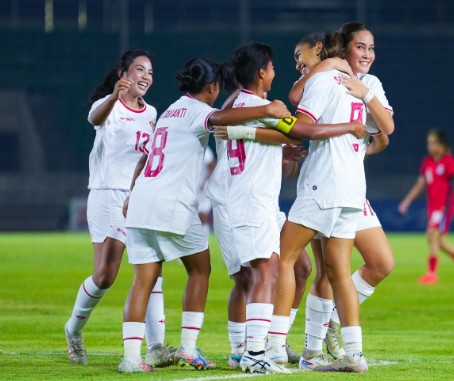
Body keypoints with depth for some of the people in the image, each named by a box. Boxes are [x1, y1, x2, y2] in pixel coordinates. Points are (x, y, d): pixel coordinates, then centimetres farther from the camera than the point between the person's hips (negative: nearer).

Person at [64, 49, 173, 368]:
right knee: (105, 275, -10)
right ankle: (74, 329, 15)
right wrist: (114, 97, -53)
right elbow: (96, 117, -32)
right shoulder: (108, 105, -6)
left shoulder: (150, 113, 14)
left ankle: (156, 347, -13)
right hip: (108, 195, -5)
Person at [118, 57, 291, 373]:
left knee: (144, 279, 2)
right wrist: (267, 110, -33)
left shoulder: (170, 112, 24)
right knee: (200, 269, 10)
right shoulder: (195, 111, -3)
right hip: (172, 204, -7)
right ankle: (188, 348, 6)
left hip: (141, 201, 7)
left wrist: (132, 193, 42)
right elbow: (218, 118, -27)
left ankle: (131, 355, -8)